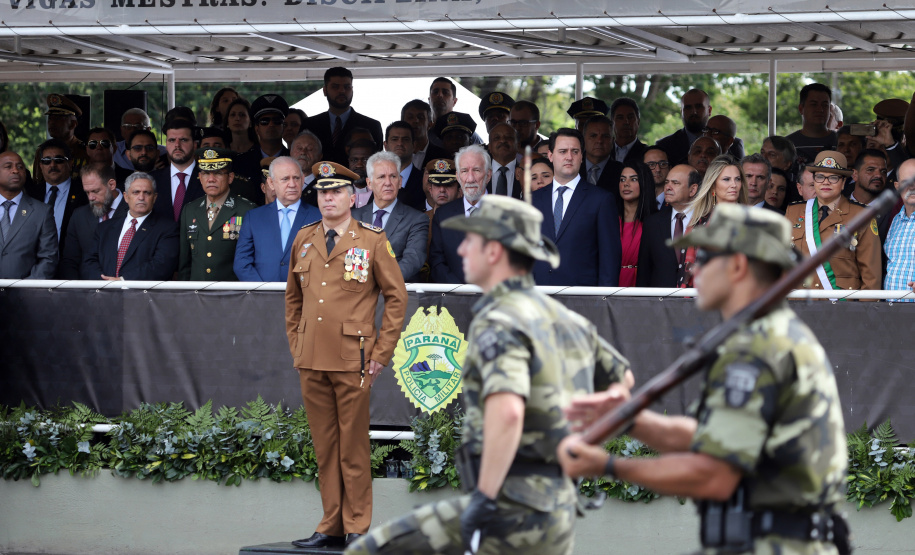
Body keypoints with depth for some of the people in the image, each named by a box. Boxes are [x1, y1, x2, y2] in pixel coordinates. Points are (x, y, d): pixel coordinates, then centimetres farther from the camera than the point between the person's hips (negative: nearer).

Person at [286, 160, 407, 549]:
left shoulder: (373, 241, -1)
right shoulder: (304, 240, 12)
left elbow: (396, 296, 0)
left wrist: (382, 353, -4)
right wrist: (295, 345, 13)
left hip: (352, 362, -4)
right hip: (311, 361, 4)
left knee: (353, 448, -1)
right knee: (324, 447, 8)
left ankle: (357, 529, 5)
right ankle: (331, 526, 14)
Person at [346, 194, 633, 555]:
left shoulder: (499, 323, -12)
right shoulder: (565, 319, 15)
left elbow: (507, 411, -30)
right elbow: (622, 378, 33)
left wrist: (484, 497, -25)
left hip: (512, 506, -9)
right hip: (558, 511, 9)